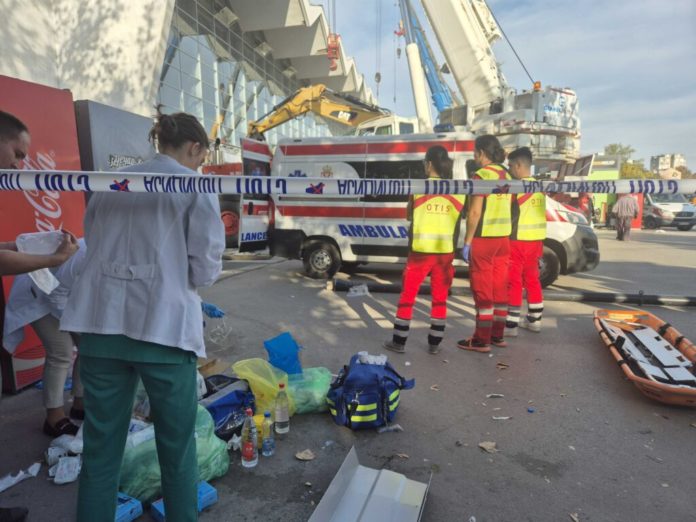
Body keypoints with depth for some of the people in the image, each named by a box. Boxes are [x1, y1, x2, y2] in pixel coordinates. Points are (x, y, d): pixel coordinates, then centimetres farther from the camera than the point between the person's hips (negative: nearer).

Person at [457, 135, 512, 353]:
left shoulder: (482, 175, -13)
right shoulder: (506, 175, 12)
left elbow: (475, 212, -17)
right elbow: (505, 208, 13)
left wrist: (467, 242, -12)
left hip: (484, 238, -8)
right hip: (503, 237, 8)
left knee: (483, 289, -2)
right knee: (499, 287, 13)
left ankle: (481, 340, 5)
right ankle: (498, 335, 23)